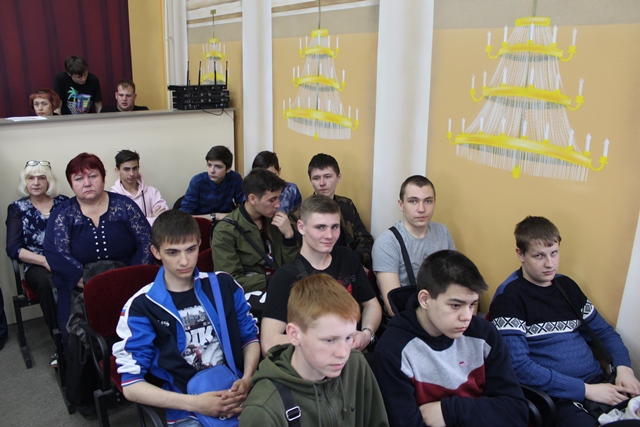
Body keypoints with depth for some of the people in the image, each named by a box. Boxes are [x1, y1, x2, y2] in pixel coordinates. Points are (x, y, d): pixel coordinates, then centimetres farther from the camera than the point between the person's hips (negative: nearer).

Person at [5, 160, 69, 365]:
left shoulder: (63, 202, 11)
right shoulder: (17, 208, 10)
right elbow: (13, 249, 1)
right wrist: (45, 260, -13)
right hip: (37, 265, 0)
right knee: (46, 282, -36)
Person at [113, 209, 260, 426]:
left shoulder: (224, 285, 8)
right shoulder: (141, 307, -3)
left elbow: (250, 337, 16)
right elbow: (131, 384, -3)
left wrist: (246, 380, -3)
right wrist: (194, 403, -13)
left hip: (238, 398, 3)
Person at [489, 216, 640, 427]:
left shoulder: (566, 285, 13)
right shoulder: (509, 297, -9)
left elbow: (603, 331, 20)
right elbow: (518, 365, -16)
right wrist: (586, 390, -15)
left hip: (600, 383, 7)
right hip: (559, 399, -6)